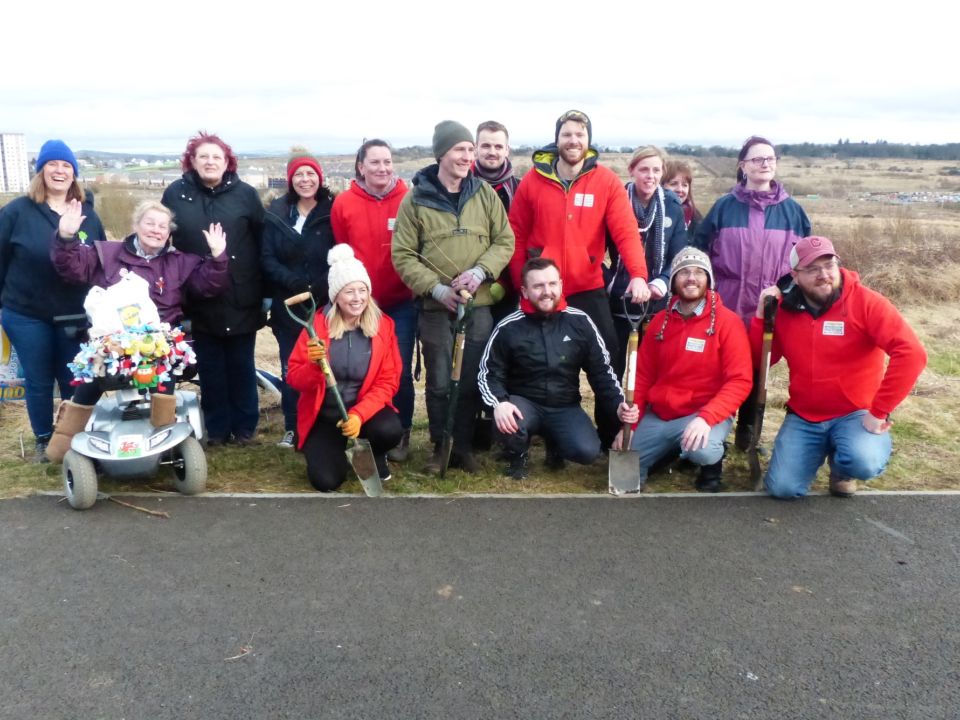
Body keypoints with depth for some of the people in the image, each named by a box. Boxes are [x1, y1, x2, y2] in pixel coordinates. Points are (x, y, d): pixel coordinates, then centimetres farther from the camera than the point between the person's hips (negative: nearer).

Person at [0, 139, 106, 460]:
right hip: (26, 315, -2)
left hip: (75, 316, 2)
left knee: (74, 381, 11)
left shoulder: (88, 214, 3)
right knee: (38, 382, 10)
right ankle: (43, 440, 28)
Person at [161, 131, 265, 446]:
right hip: (200, 300, 1)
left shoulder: (245, 193, -1)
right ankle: (216, 427, 22)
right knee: (210, 367, 10)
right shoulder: (175, 194, 2)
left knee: (241, 365, 9)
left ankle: (244, 425, 22)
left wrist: (267, 289, -1)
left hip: (241, 298, -1)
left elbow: (263, 242, 0)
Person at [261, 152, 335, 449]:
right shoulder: (276, 213, 6)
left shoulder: (332, 211, 0)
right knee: (291, 368, 8)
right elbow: (267, 259, 0)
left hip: (325, 303, -2)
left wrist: (321, 286, -19)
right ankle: (292, 427, 19)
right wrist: (295, 283, -14)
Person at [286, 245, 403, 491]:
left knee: (390, 430, -32)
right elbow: (294, 379, -8)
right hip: (324, 416, -1)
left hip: (365, 409, 1)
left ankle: (375, 455, 7)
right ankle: (335, 448, 19)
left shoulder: (383, 326, -6)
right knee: (326, 481, -18)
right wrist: (313, 365, -31)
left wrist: (359, 414, -22)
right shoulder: (317, 325, -10)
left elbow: (388, 381, -7)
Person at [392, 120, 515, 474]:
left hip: (479, 305, 2)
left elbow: (505, 241, 5)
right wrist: (436, 288, -14)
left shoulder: (485, 193, 4)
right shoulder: (416, 199, -2)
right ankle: (441, 448, 22)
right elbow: (403, 255, -3)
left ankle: (464, 447, 23)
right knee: (439, 383, 6)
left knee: (471, 380, 8)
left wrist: (480, 271, -12)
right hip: (435, 306, -1)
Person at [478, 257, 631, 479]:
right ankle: (518, 454, 4)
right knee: (507, 424, -35)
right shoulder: (509, 328, -8)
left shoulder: (580, 322, -4)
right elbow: (489, 373, -3)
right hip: (525, 403, -1)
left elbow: (601, 371, 2)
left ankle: (554, 442, 15)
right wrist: (499, 403, -23)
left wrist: (618, 404, -13)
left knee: (587, 451, -24)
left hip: (565, 407, 2)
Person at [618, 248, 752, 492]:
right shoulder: (660, 320, 5)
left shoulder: (728, 322, -10)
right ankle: (673, 449, 25)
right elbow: (643, 375, 8)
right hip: (658, 416, 5)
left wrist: (706, 417, -30)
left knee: (703, 451, -36)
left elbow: (740, 380, -16)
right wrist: (630, 423, -2)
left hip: (704, 413, -5)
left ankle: (712, 463, 2)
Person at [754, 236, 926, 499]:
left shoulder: (866, 302, -14)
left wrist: (878, 411, -22)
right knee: (782, 488, -10)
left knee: (864, 463, -33)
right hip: (803, 418, 3)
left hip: (856, 414, -3)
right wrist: (761, 315, -12)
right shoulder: (785, 309, -1)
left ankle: (841, 465, 8)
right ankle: (823, 449, 23)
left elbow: (911, 354, -23)